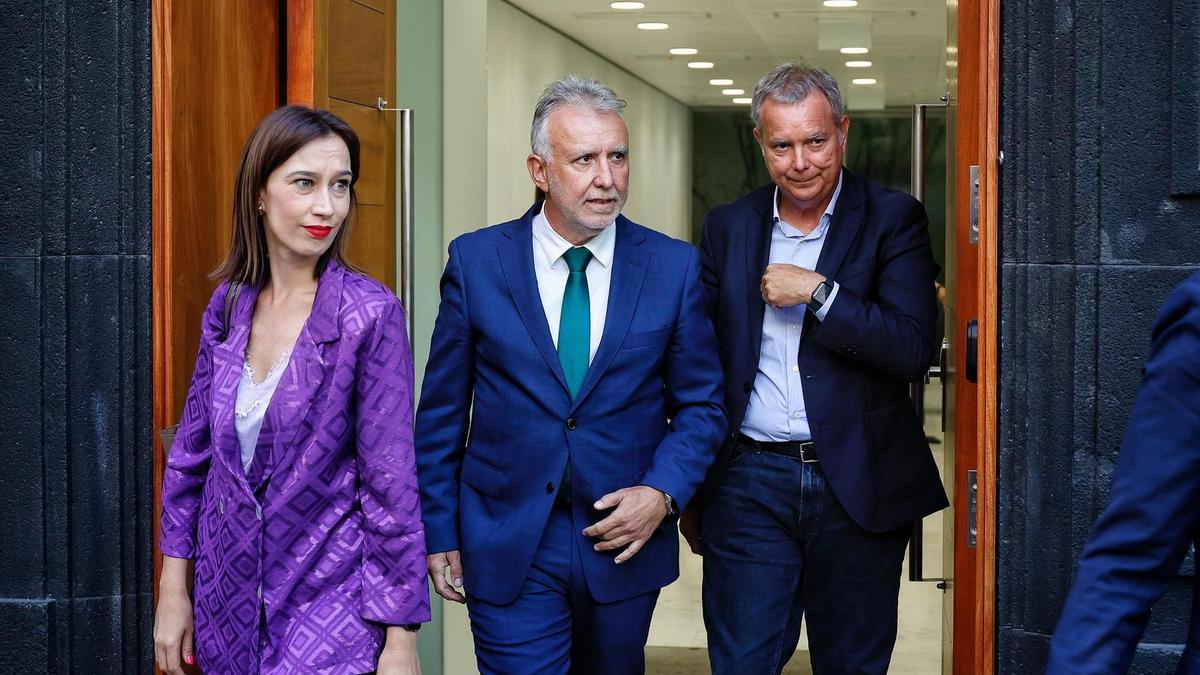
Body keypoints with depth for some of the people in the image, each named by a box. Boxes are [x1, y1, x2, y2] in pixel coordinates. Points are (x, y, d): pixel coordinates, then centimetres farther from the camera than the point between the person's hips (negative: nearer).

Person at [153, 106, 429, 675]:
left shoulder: (369, 313, -14)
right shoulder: (229, 304, 1)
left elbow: (390, 481, -13)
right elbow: (192, 449, 9)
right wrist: (172, 589, 7)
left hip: (328, 603, -5)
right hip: (228, 601, 5)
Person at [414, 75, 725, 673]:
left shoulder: (673, 267, -1)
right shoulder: (476, 262, -3)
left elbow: (700, 405, 4)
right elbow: (442, 410, 2)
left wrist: (662, 492, -11)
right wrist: (438, 533, 2)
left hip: (627, 539, 2)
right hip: (508, 550, -2)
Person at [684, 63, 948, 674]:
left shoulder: (893, 220, -1)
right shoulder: (727, 228, 7)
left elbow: (914, 349, -13)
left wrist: (817, 291, -17)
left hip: (858, 486, -1)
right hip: (749, 483, 2)